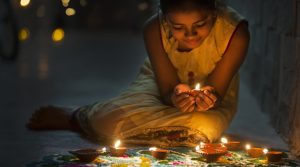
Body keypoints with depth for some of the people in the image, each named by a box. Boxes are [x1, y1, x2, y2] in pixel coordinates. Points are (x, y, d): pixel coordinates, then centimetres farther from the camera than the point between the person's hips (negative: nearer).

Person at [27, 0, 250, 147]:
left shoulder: (235, 32, -32)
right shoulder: (154, 29, -28)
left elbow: (216, 91, -21)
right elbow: (167, 89, -20)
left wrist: (208, 98, -46)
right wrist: (175, 96, -46)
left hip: (214, 97, 0)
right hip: (163, 85, 0)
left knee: (204, 128, -37)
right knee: (113, 118, -29)